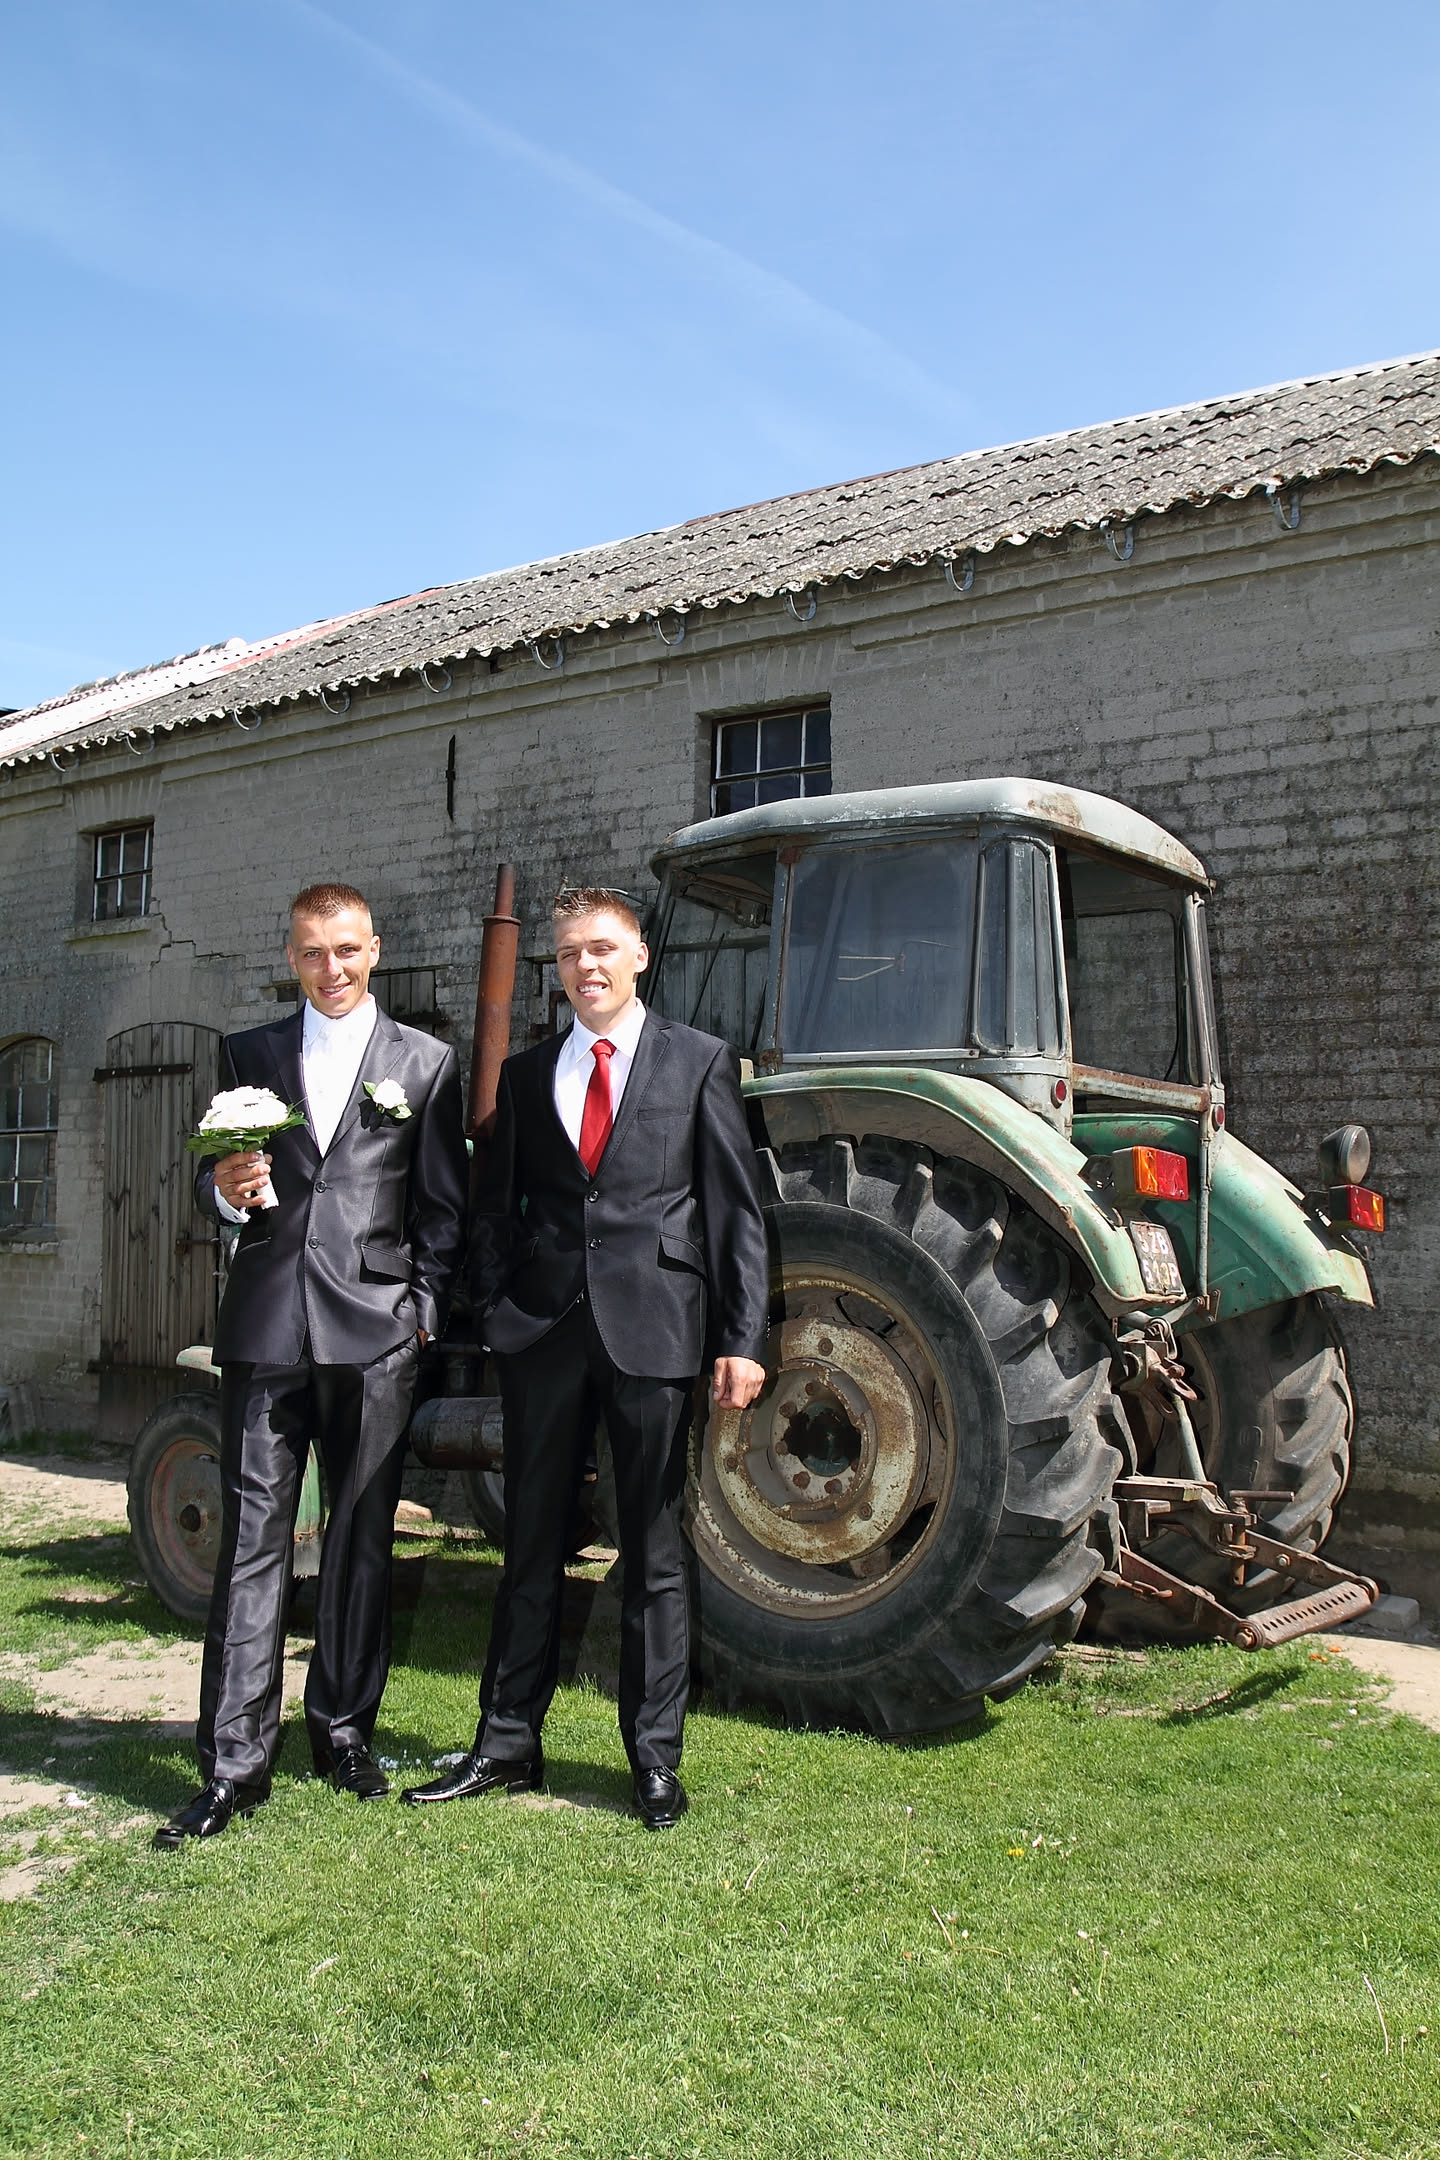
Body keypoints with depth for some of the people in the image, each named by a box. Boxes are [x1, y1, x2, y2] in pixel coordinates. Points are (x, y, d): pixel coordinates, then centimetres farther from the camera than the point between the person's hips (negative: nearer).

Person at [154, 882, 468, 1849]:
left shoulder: (425, 1063, 10)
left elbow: (445, 1206, 8)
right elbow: (217, 1183, 16)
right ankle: (235, 1763, 4)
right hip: (266, 1325, 1)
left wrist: (423, 1305, -1)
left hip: (374, 1331, -1)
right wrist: (225, 1187, -7)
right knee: (253, 1536, -1)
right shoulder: (249, 1054, 15)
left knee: (361, 1537, 7)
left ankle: (344, 1731, 22)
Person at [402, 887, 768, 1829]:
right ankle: (509, 1744, 24)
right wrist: (496, 1308, 1)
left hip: (653, 1327, -3)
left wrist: (742, 1340, -7)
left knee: (655, 1550, 6)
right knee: (533, 1547, 11)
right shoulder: (527, 1073, 13)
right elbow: (495, 1204, 15)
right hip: (544, 1327, 3)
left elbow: (737, 1208, -1)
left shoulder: (699, 1061, 3)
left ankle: (656, 1760, 18)